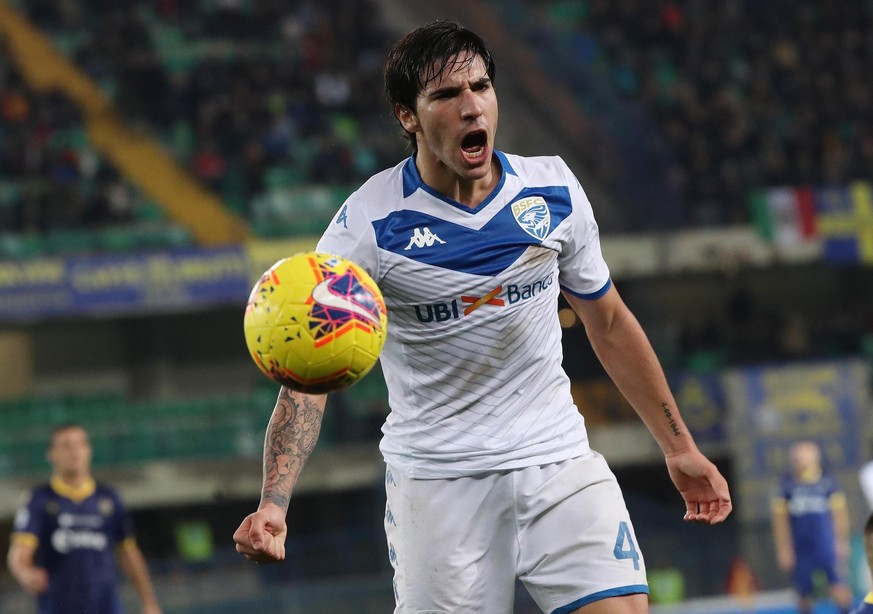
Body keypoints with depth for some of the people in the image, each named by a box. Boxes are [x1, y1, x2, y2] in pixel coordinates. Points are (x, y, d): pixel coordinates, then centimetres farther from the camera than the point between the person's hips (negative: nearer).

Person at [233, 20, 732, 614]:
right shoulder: (368, 224, -12)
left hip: (559, 458, 2)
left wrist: (680, 449, 16)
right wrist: (273, 503, -32)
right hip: (435, 479, -2)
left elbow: (609, 323, 14)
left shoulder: (554, 191, -1)